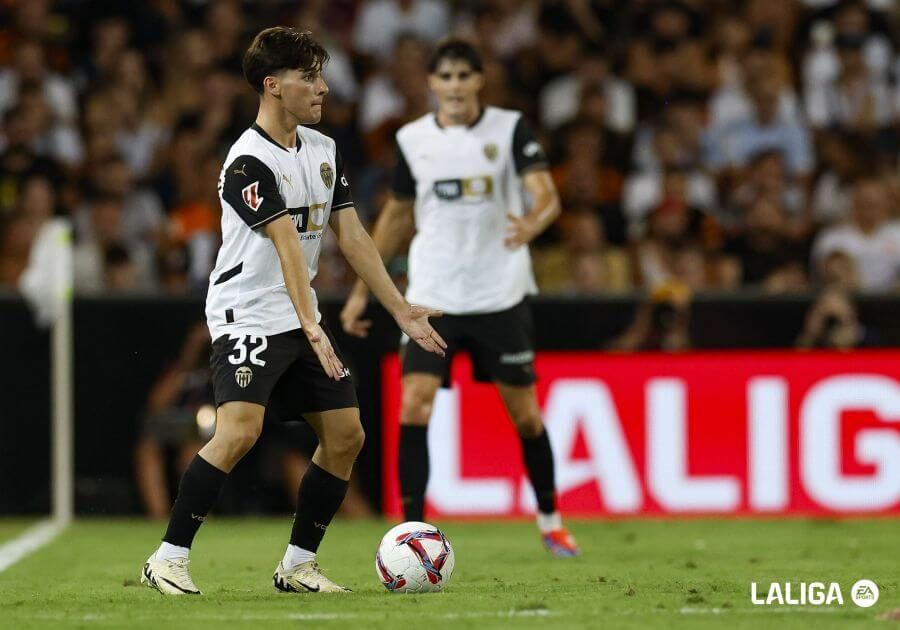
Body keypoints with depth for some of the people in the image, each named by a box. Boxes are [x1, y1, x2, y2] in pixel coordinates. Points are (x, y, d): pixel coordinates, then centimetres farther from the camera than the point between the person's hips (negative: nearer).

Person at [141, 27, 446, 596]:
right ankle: (169, 559, -15)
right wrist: (311, 327, -35)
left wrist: (401, 309, 8)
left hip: (303, 321, 8)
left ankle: (298, 565, 13)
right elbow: (287, 246, -28)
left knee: (346, 434, 3)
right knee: (240, 431, -23)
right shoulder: (250, 161, -17)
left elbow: (351, 236, 11)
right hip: (247, 317, -8)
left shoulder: (324, 150, 9)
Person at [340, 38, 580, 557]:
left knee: (525, 413, 7)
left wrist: (532, 223, -41)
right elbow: (398, 216, 15)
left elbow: (547, 195, -17)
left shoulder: (510, 129, -5)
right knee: (413, 408, -14)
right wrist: (362, 290, 15)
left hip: (501, 295, -1)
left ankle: (550, 520, 28)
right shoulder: (413, 140, 3)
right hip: (432, 296, 1)